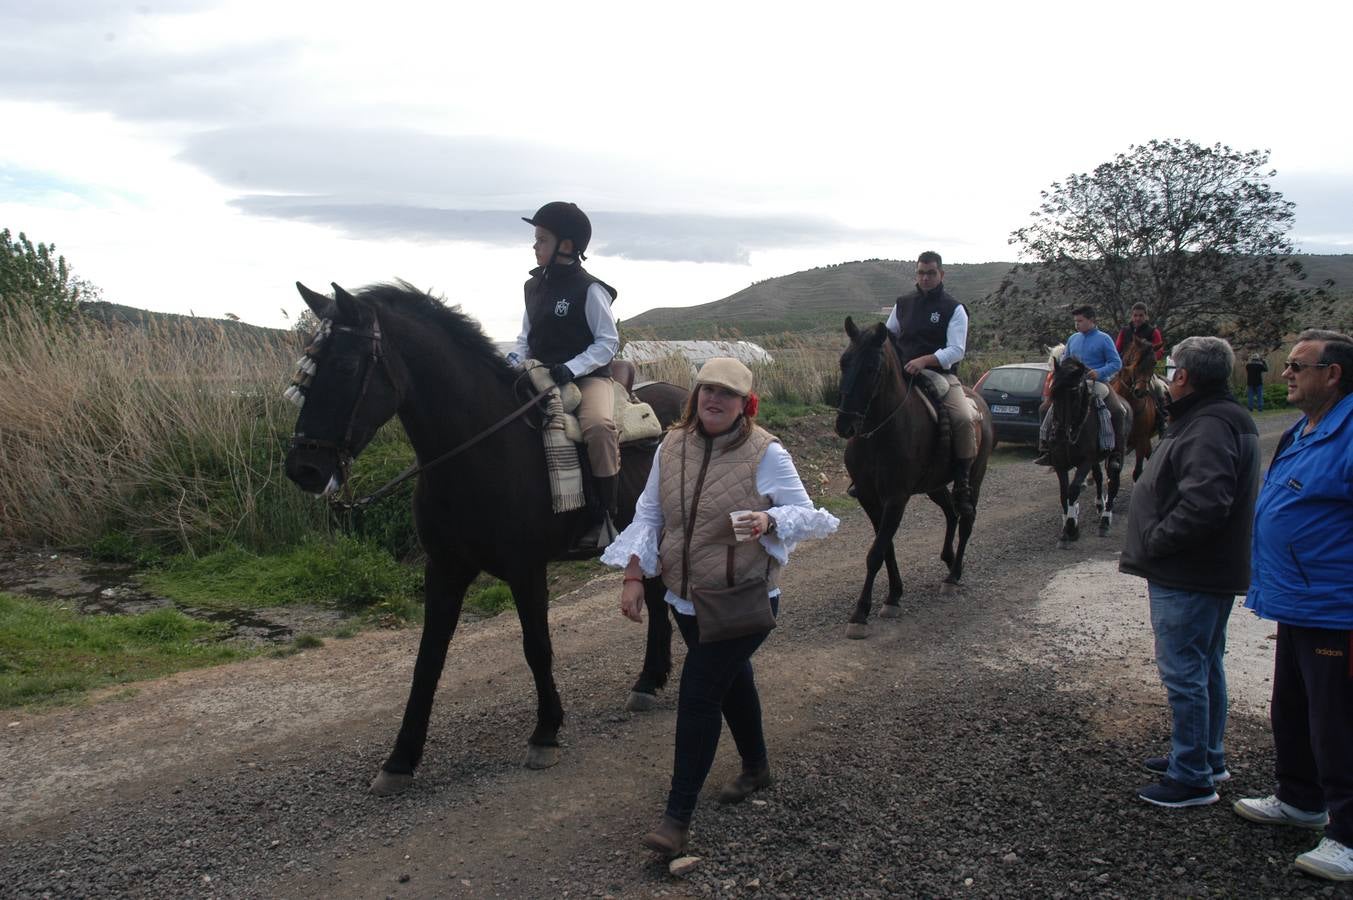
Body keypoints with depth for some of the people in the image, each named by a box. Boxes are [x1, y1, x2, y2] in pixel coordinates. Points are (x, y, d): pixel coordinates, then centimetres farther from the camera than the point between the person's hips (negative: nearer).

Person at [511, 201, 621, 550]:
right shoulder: (535, 286, 11)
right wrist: (515, 359, -3)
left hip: (588, 375, -7)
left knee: (598, 425, -36)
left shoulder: (589, 290, -9)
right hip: (542, 375, 7)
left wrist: (571, 368, -21)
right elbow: (527, 335, 19)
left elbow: (608, 342, -8)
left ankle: (604, 516, -22)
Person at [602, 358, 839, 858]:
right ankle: (756, 766, 47)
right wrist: (633, 576, -4)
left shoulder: (766, 453, -13)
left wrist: (770, 521, -29)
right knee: (731, 680, 23)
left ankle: (678, 816, 1)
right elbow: (648, 515, 3)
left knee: (698, 692, -9)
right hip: (685, 597, 5)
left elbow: (805, 513, -8)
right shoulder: (672, 446, -1)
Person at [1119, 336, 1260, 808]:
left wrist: (1154, 543, -21)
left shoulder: (1209, 429, -22)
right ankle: (1207, 756, 35)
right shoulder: (1218, 420, 14)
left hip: (1187, 579, -11)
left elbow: (1203, 504, -33)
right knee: (1205, 668, 21)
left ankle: (1192, 777, 6)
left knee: (1183, 672, -3)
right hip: (1210, 572, 11)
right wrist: (1153, 545, 12)